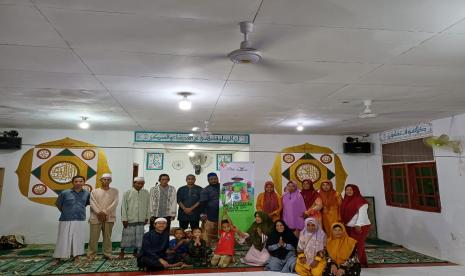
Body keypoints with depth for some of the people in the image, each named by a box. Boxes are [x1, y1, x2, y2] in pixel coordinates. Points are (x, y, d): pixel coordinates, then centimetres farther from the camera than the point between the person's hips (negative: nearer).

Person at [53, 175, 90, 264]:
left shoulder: (86, 193, -1)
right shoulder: (65, 193, -6)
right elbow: (58, 204, 8)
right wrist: (65, 212, 14)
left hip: (80, 220, 2)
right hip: (66, 220, -2)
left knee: (78, 238, 8)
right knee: (63, 239, 3)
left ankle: (76, 256, 20)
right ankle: (58, 257, 15)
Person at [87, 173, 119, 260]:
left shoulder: (114, 191, 6)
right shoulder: (94, 191, 7)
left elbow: (115, 203, -5)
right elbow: (92, 204, -3)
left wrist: (105, 212, -14)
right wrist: (99, 213, -16)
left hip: (109, 217, 0)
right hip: (96, 217, 0)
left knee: (107, 237, 7)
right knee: (93, 237, 2)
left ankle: (107, 254, 17)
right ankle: (91, 255, 14)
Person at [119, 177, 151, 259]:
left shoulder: (146, 193, 3)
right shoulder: (127, 193, -4)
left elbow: (148, 206, 8)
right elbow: (124, 207, -3)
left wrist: (147, 217, 8)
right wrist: (124, 219, -6)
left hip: (141, 220, 3)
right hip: (130, 219, -2)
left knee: (139, 236, 7)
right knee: (127, 236, 5)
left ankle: (135, 251, 23)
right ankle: (122, 251, 23)